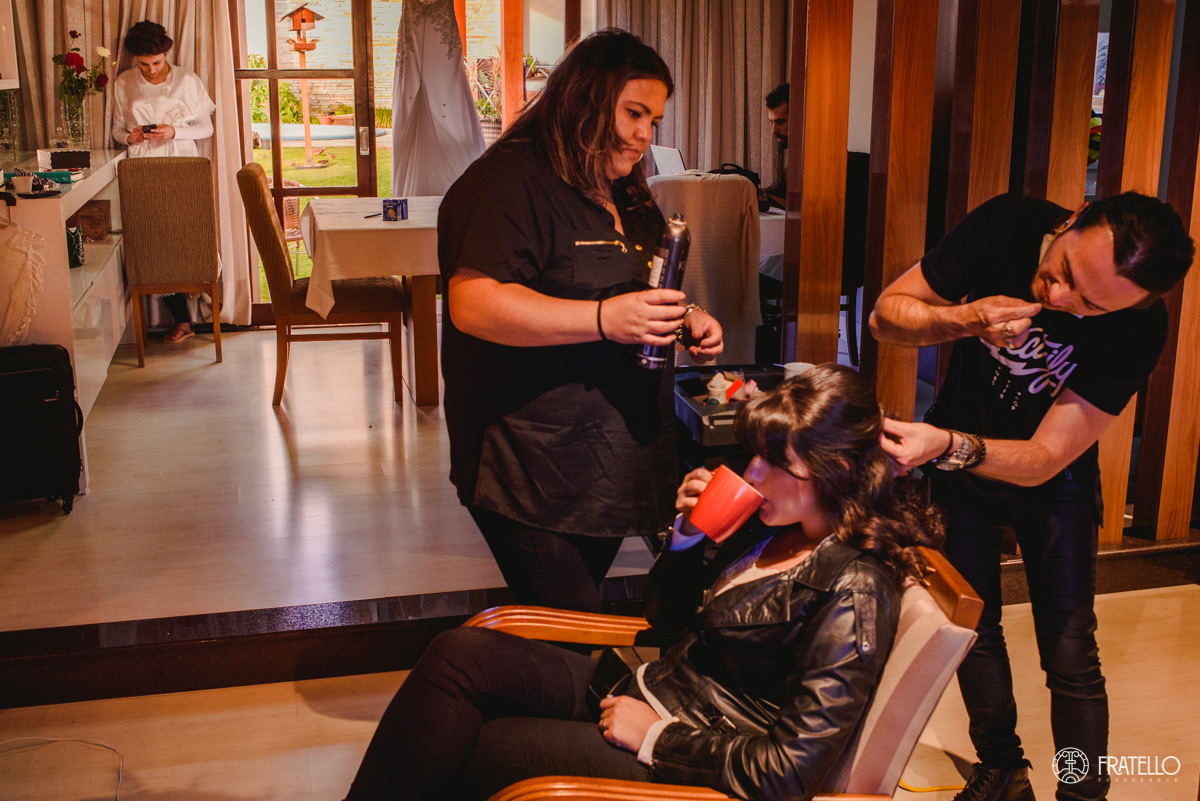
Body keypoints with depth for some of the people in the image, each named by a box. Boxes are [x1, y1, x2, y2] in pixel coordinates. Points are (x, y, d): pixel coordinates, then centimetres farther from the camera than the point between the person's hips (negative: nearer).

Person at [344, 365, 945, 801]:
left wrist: (655, 735, -16)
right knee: (461, 652, -11)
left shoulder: (852, 592, -20)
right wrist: (688, 535, -2)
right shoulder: (774, 525, 4)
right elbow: (664, 616, 16)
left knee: (463, 752, -15)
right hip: (643, 691, 8)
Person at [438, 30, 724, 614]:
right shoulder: (511, 180, -11)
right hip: (533, 472, -8)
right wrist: (605, 319, -30)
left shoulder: (627, 196, 18)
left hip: (610, 469, 9)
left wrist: (686, 320, 10)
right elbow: (473, 304, -23)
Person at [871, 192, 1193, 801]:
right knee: (971, 627, 7)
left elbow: (1043, 459, -29)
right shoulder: (1007, 226, -26)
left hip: (1050, 478, -2)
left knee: (1070, 655, -5)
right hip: (957, 456, 2)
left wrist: (949, 447, -47)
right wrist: (966, 320, -38)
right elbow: (886, 314, -18)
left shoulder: (1138, 328, -29)